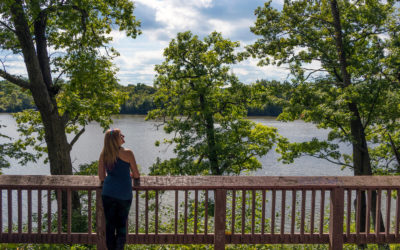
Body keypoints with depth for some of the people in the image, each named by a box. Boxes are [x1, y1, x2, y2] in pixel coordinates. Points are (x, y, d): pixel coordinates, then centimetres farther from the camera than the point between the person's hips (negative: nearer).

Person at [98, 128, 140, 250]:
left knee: (109, 224, 11)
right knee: (121, 224, 9)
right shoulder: (127, 153, -7)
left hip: (108, 193, 3)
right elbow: (136, 175, 1)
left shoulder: (103, 155, 5)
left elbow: (101, 177, 9)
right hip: (124, 194, -3)